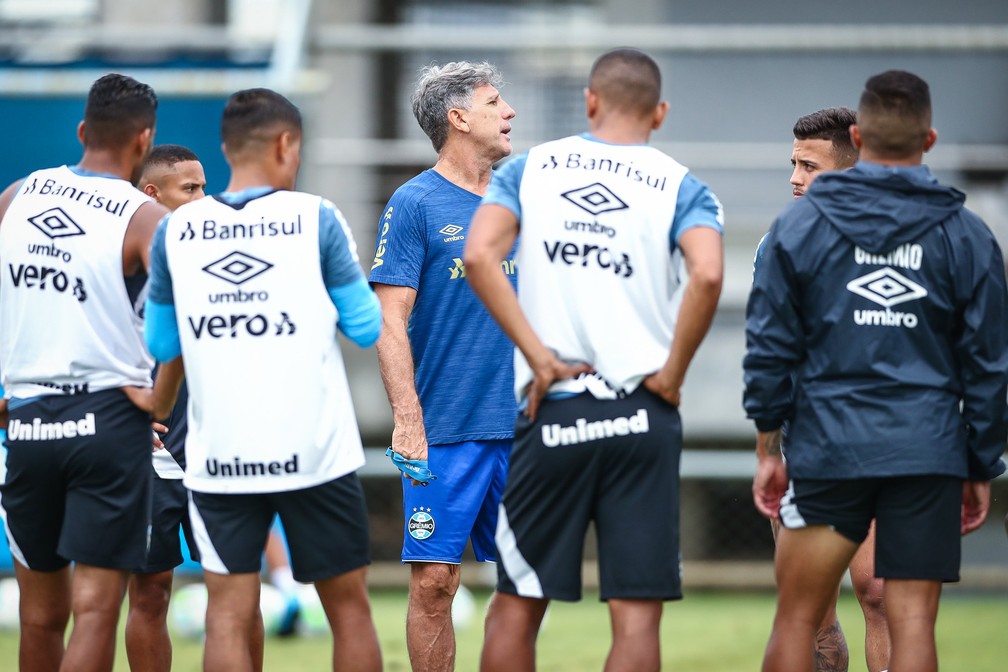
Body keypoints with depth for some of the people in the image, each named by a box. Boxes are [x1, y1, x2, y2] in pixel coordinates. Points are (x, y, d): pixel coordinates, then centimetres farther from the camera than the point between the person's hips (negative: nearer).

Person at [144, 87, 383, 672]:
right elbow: (366, 328, 0)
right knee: (348, 606, 11)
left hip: (218, 457, 2)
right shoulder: (315, 218, -5)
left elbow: (161, 345, 13)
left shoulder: (175, 231, 3)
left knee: (229, 613, 2)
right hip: (315, 450, -1)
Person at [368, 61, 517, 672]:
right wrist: (407, 419, -17)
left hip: (521, 429, 5)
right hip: (445, 431, -5)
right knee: (434, 581, -6)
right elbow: (391, 324, -8)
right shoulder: (416, 204, -3)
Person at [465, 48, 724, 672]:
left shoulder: (529, 168, 8)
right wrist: (671, 375, -6)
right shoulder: (679, 186, 3)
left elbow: (479, 255, -9)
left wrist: (539, 356, -7)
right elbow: (707, 274, -17)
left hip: (551, 410, 1)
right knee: (637, 613, -1)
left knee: (516, 605, 9)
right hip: (642, 417, -1)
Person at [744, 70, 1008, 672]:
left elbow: (770, 346, 3)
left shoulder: (800, 224, 2)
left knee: (797, 620, 8)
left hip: (827, 448, 0)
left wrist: (768, 446, 10)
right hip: (929, 456, 0)